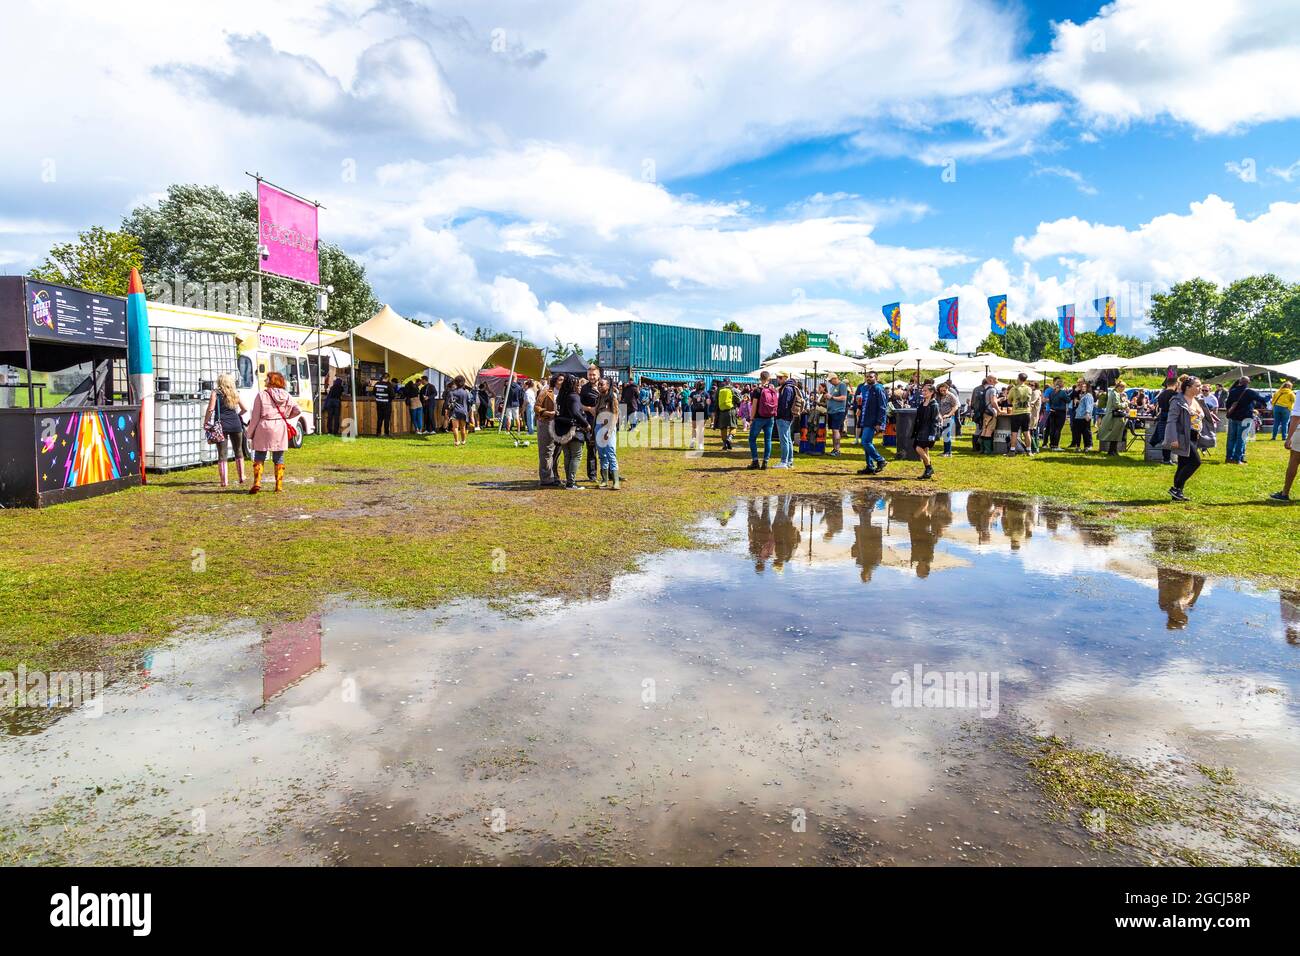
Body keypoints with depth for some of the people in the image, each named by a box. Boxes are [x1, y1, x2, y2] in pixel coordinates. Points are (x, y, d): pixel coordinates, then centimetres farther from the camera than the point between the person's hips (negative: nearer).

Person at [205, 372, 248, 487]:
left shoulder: (216, 393, -1)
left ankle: (224, 481, -1)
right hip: (235, 425, 2)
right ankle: (241, 477, 21)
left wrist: (205, 423, -1)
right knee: (238, 452, 18)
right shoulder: (235, 393, 8)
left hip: (221, 425, -2)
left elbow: (210, 409, -10)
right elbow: (244, 409, 12)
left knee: (222, 454, 2)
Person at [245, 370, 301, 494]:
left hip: (264, 428, -2)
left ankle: (257, 483, -3)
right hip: (280, 428, 2)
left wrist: (250, 434, 3)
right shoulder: (285, 395, 3)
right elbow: (297, 411, 1)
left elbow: (255, 417, -4)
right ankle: (279, 485, 9)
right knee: (279, 458, 10)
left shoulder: (261, 395, -5)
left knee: (259, 457, 8)